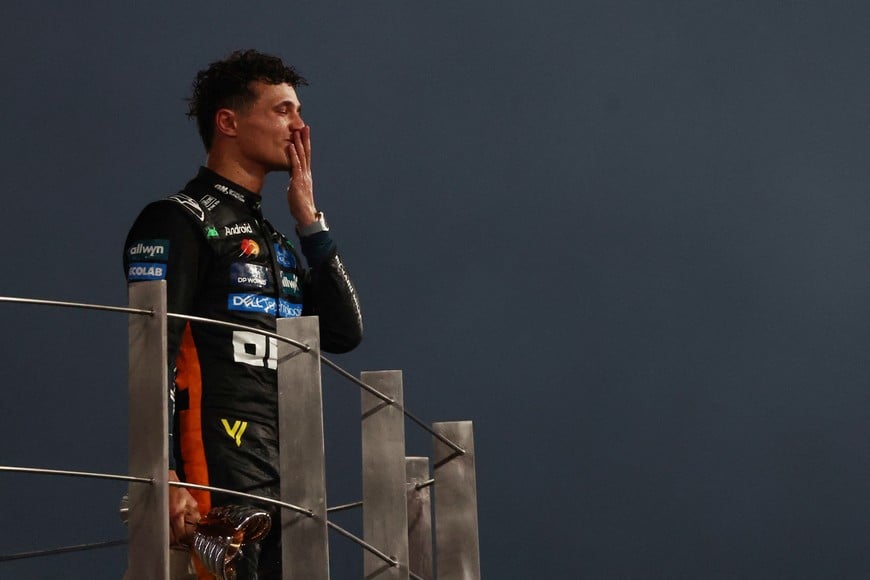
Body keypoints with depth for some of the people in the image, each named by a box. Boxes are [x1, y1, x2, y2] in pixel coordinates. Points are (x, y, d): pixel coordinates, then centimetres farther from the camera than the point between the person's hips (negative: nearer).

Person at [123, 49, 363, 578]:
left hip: (284, 488, 8)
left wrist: (310, 222, 12)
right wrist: (164, 478, -22)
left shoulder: (277, 241, 24)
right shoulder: (178, 222, -3)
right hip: (217, 483, -8)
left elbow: (344, 333, 15)